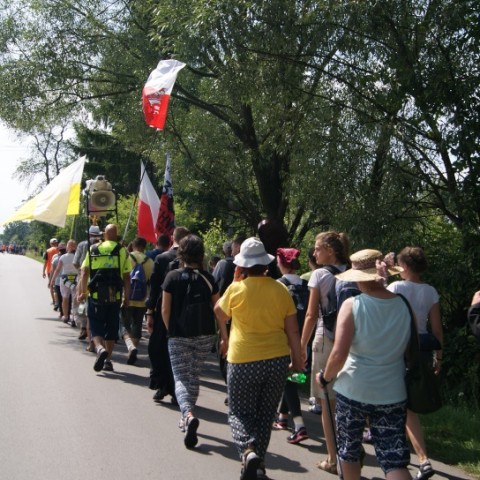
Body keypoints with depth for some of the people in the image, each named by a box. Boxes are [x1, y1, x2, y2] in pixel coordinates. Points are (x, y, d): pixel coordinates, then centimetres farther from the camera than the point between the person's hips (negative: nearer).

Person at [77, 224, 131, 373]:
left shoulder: (93, 249, 4)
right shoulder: (122, 251, 1)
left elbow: (84, 272, 0)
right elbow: (126, 277, -1)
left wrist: (82, 291, 7)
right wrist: (127, 297, 5)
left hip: (96, 295, 0)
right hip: (114, 296, 0)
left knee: (96, 326, 8)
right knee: (111, 328, 12)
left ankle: (100, 348, -19)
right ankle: (108, 360, 16)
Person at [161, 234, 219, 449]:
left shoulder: (173, 277, -6)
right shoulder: (208, 278, 0)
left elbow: (165, 310, -4)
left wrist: (170, 330, 10)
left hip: (179, 336, -3)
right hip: (204, 336, 3)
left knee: (180, 377, 1)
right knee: (194, 376, 19)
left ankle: (188, 415, -24)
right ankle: (187, 418, 28)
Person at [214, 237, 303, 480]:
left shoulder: (236, 288, -9)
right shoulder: (281, 290, -3)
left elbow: (220, 312, 13)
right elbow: (292, 330, 2)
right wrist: (297, 359, 11)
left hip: (243, 361, -3)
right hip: (277, 359, 3)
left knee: (239, 413, 12)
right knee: (265, 415, 18)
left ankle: (248, 451, -13)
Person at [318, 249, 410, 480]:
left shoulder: (352, 305, -14)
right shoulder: (404, 305, -2)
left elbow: (339, 355, -18)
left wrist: (325, 377, 0)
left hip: (353, 391, -2)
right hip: (392, 394, 3)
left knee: (349, 451, 20)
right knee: (395, 461, 5)